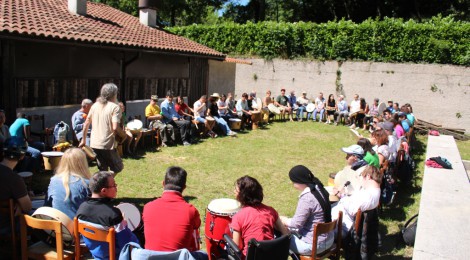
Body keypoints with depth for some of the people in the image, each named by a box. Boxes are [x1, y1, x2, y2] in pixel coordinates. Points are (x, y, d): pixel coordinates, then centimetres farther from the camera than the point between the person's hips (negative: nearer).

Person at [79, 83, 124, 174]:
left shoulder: (95, 105, 9)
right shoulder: (115, 107, -10)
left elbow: (86, 123, 12)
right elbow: (115, 128, -20)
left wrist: (84, 139, 21)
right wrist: (124, 134, -2)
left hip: (94, 144, 7)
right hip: (107, 144, -6)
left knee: (103, 170, 19)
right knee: (117, 168, 10)